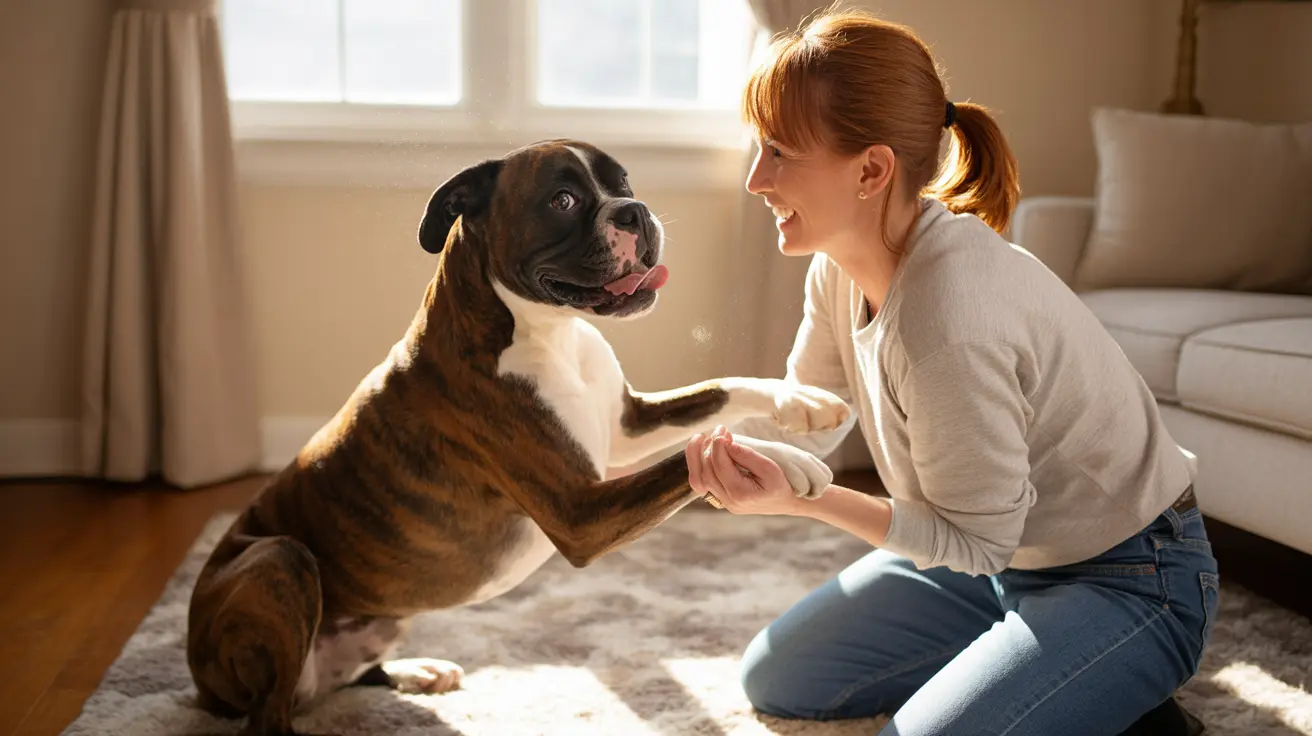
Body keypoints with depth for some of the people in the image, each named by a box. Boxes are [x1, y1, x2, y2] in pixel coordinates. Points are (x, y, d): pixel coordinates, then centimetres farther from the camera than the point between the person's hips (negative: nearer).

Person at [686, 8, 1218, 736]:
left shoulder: (949, 315, -35)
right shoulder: (843, 266, -9)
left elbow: (976, 540, -24)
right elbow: (802, 425, 4)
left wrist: (802, 498, -29)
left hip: (1128, 581, -8)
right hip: (997, 549, 8)